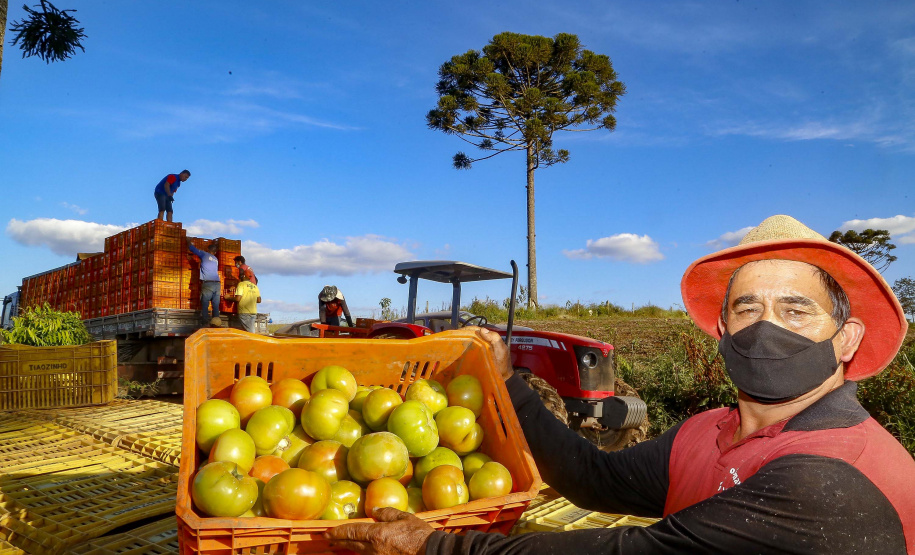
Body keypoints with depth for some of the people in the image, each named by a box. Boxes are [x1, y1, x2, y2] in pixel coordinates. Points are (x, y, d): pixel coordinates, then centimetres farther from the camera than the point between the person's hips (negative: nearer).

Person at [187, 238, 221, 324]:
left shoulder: (204, 254, 8)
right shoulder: (216, 259, 21)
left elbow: (192, 248, 16)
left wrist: (189, 241, 37)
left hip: (207, 284, -5)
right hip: (217, 284, 5)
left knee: (205, 305, -5)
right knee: (216, 306, 3)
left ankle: (205, 323, -12)